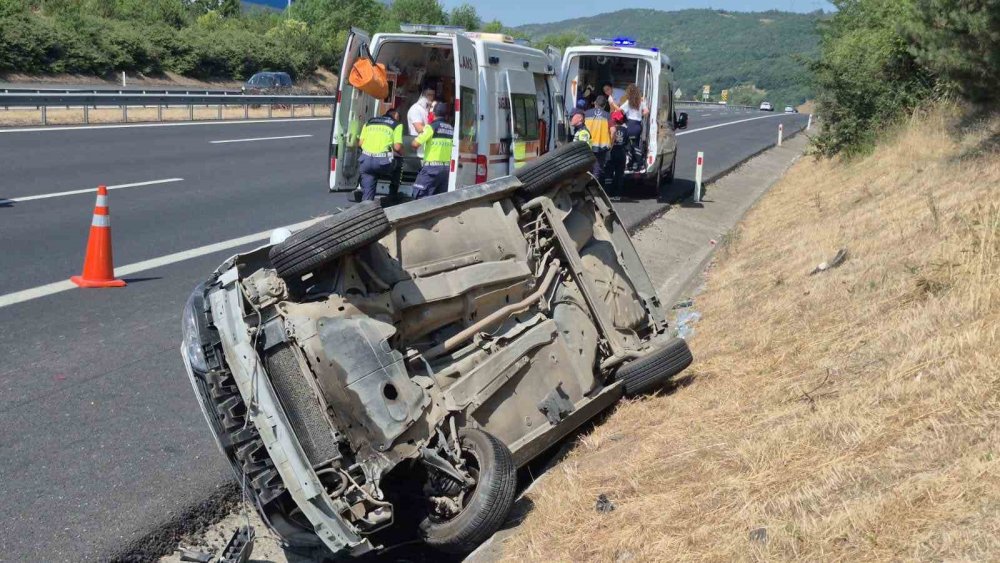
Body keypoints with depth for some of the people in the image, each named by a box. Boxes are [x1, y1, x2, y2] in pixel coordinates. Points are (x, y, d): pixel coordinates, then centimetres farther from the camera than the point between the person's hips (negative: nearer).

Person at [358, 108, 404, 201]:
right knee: (398, 162, 31)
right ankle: (393, 195, 33)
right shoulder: (397, 125, 10)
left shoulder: (369, 122, 22)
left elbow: (361, 142, 14)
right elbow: (397, 147, -2)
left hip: (366, 160, 3)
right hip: (383, 161, -3)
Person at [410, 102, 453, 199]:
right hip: (447, 168, 7)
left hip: (432, 167, -7)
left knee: (420, 195, -5)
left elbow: (415, 144, -12)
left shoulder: (432, 127, -8)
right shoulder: (451, 129, 11)